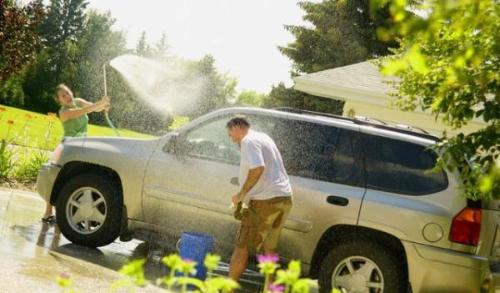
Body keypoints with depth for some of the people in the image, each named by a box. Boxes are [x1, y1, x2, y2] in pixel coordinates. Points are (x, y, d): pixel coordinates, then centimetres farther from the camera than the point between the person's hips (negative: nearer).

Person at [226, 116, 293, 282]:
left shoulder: (248, 141, -9)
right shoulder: (263, 138, 22)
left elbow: (257, 168, -24)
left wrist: (241, 194, -16)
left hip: (266, 200, -9)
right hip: (284, 197, 9)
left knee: (242, 246, -2)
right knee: (269, 247, 14)